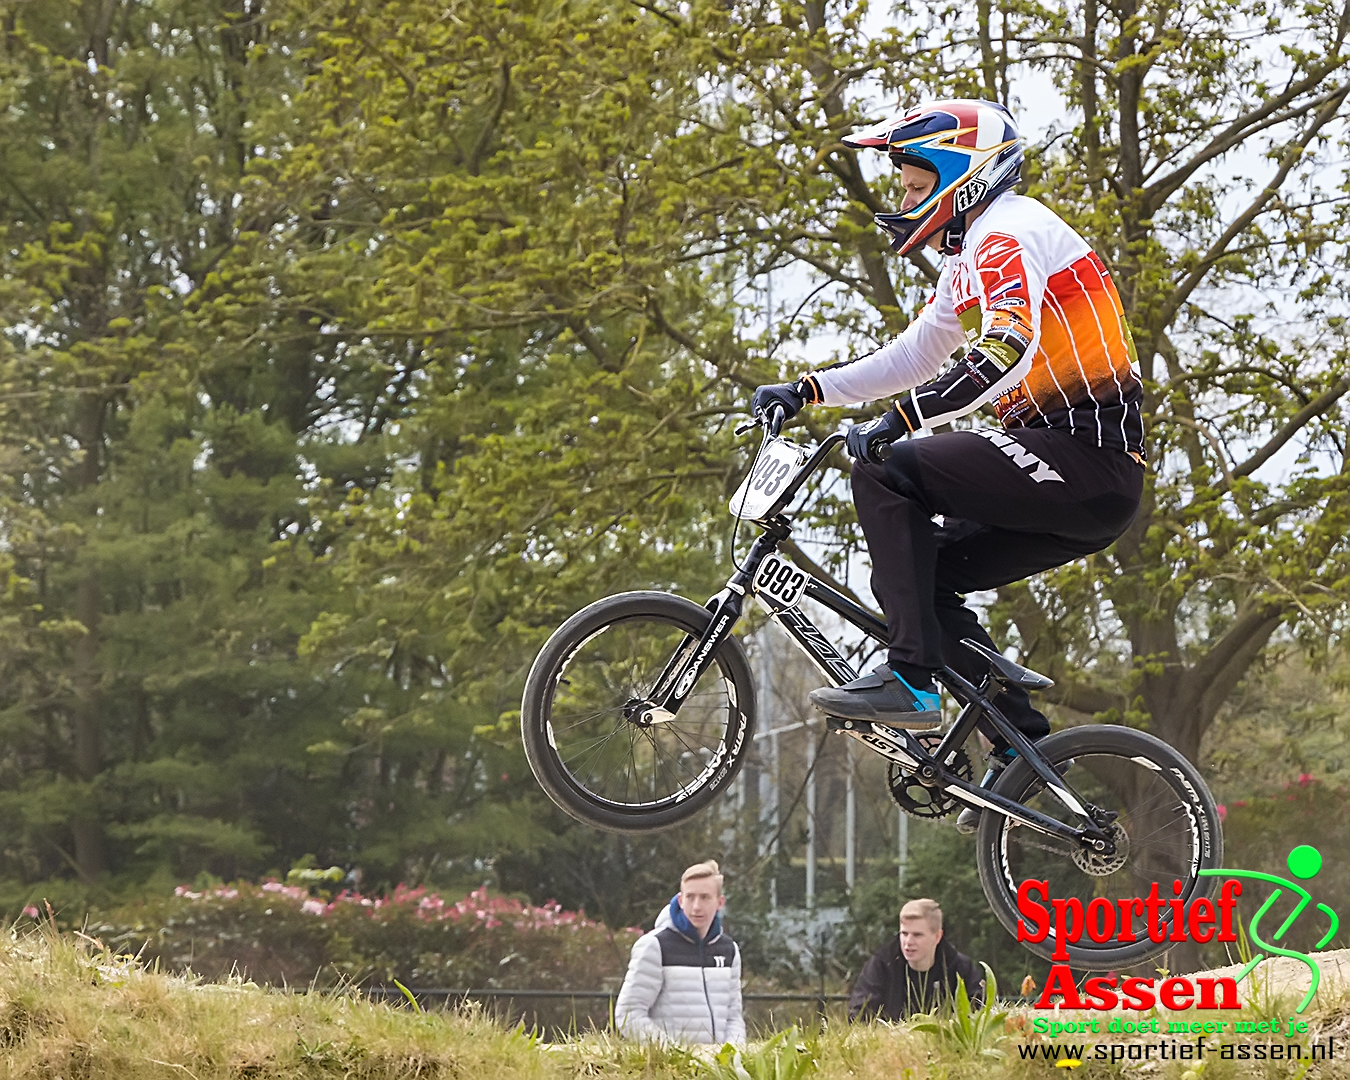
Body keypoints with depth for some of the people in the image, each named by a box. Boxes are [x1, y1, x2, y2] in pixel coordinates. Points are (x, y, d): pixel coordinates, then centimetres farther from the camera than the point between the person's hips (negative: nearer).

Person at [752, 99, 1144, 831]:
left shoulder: (1007, 232, -10)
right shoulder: (974, 255, 23)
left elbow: (1010, 350, -27)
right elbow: (913, 358, 31)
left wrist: (901, 421, -31)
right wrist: (808, 392, 23)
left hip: (1082, 456, -10)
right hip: (1078, 480, 10)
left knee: (885, 472, -15)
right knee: (921, 571, 10)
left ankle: (912, 676, -19)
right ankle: (1023, 744, 11)